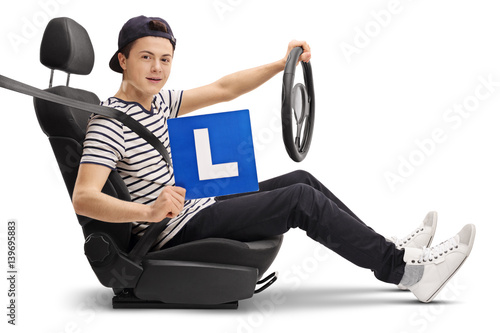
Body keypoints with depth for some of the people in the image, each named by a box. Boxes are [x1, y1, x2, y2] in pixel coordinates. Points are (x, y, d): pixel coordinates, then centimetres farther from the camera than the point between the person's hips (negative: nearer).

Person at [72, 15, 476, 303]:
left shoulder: (158, 101, 8)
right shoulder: (109, 122, -18)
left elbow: (222, 89, 14)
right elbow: (83, 200, -30)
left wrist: (282, 64, 10)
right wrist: (149, 211, -46)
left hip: (200, 207, 10)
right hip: (179, 233, -10)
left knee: (301, 180, 10)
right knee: (302, 199, -16)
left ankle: (388, 251, 17)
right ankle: (404, 269, -5)